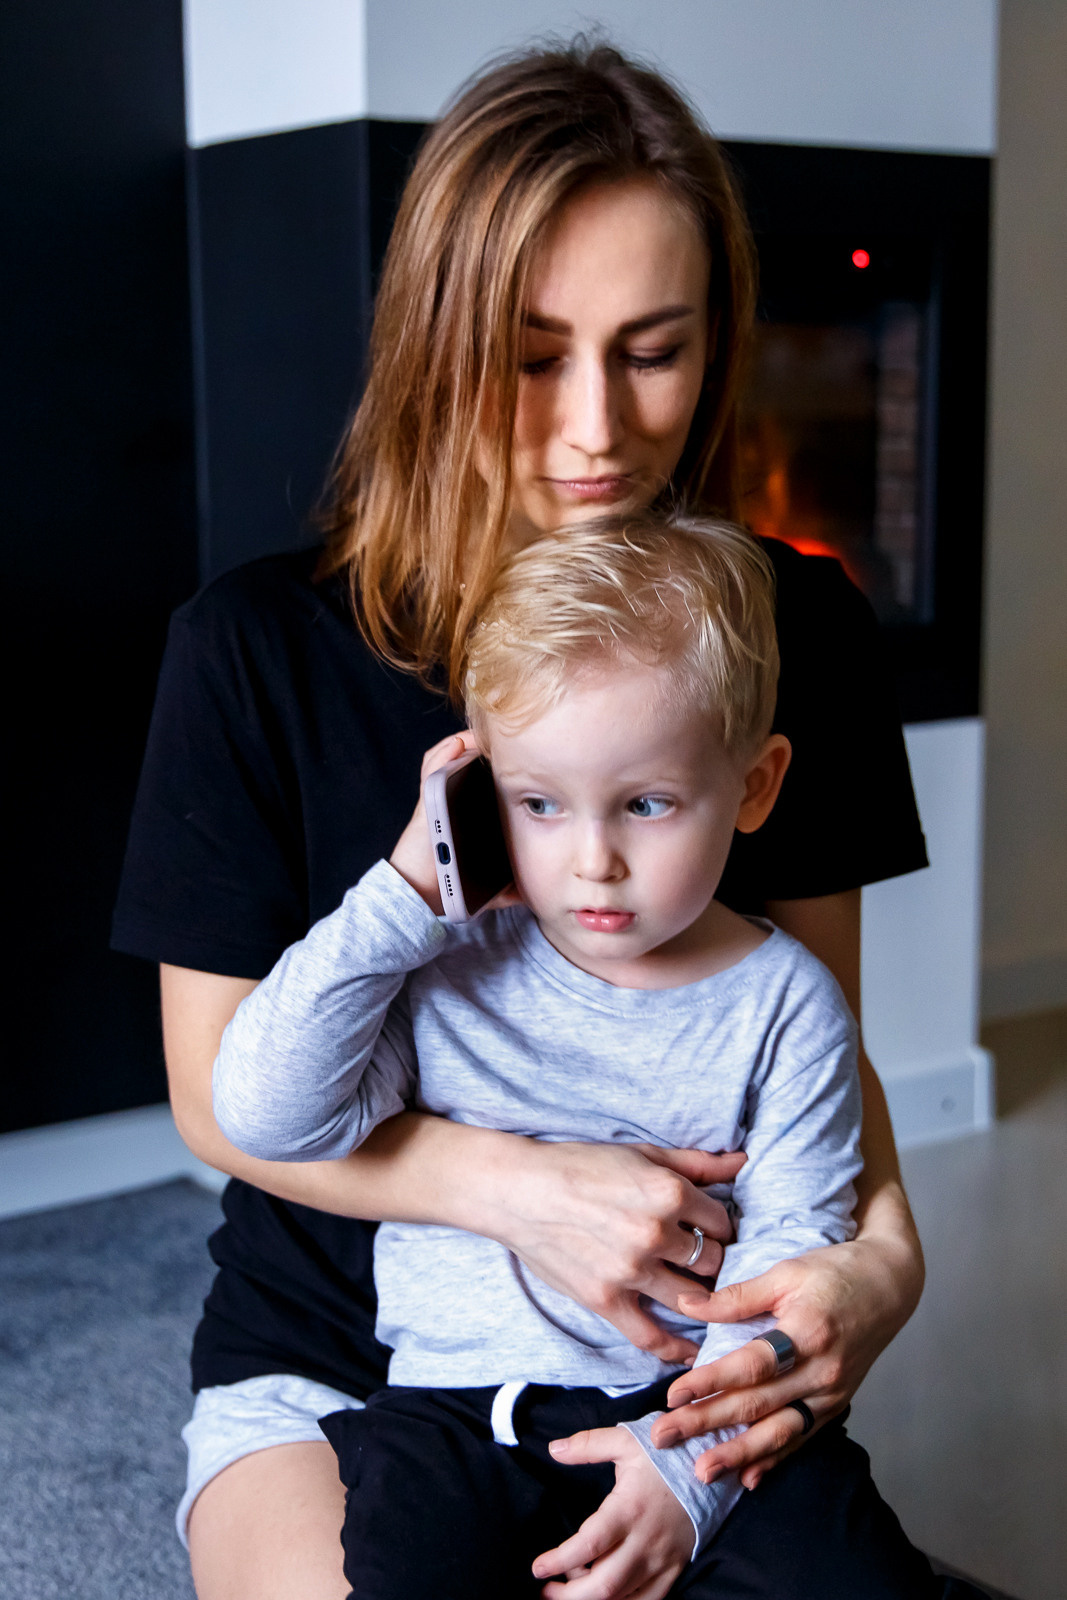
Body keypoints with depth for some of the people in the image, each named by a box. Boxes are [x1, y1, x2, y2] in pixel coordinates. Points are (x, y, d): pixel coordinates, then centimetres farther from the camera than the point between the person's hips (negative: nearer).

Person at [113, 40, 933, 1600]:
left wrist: (881, 1254, -19)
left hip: (676, 1360, 2)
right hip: (332, 1352, -1)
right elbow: (222, 1090, -7)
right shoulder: (256, 650, -11)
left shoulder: (800, 637, -4)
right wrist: (517, 1185, -22)